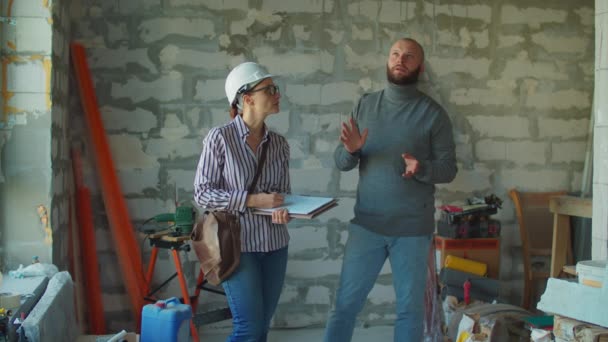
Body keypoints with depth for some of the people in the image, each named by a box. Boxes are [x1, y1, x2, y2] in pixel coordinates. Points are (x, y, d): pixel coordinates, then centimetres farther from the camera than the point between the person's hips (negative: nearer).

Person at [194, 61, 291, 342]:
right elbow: (202, 193, -11)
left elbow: (284, 191, 11)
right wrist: (252, 200, -19)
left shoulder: (279, 144, 5)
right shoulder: (220, 137, -10)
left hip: (274, 244, 5)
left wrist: (282, 209, -13)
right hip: (238, 244, -5)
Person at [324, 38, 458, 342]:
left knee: (410, 307, 9)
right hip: (366, 224, 2)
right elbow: (341, 163, 4)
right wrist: (350, 150, -19)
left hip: (413, 228, -2)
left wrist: (421, 168, -24)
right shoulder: (365, 105, 5)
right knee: (346, 302, 7)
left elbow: (449, 168, -3)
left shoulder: (433, 113, -3)